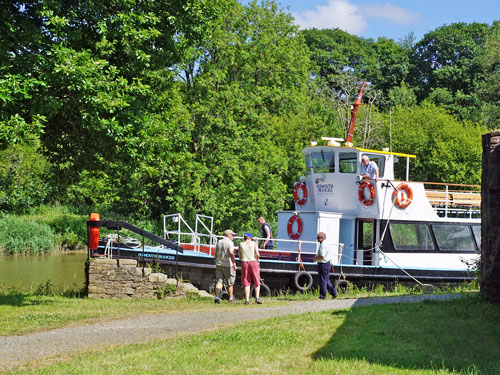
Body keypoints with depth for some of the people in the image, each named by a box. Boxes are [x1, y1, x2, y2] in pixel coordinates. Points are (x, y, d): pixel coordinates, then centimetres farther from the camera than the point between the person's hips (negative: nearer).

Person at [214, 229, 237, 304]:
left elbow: (216, 255, 19)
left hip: (219, 264, 5)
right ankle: (231, 298, 17)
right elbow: (231, 253, -22)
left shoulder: (219, 242, 14)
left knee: (219, 281, -1)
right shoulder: (230, 242, -8)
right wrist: (234, 263, -22)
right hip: (228, 265, -5)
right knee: (230, 283, 7)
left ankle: (217, 297, -16)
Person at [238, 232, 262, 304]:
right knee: (257, 282, 9)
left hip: (244, 263, 1)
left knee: (246, 282, 5)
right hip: (253, 263, -1)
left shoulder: (241, 245, 6)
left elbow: (240, 257, 8)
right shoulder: (254, 243, 1)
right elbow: (257, 254, -9)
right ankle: (257, 297, -3)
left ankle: (247, 299, -1)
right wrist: (257, 259, 10)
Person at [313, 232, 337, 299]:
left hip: (323, 264, -10)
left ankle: (322, 296, 2)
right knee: (326, 280, 16)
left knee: (323, 280, -3)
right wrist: (317, 256, 15)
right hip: (327, 264, 10)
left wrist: (315, 258, -10)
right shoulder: (326, 244, 15)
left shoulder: (323, 245, -19)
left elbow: (322, 256, -26)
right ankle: (333, 293, 16)